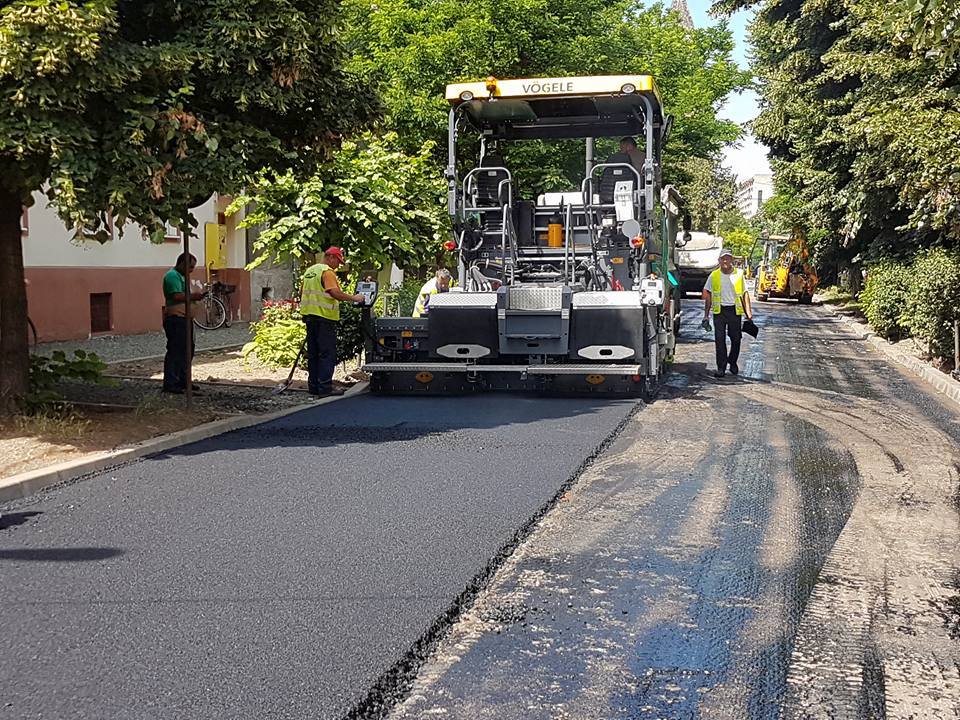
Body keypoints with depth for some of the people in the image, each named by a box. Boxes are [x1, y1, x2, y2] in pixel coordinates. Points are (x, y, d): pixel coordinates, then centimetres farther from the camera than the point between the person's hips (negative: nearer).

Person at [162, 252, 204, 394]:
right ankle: (169, 384, -8)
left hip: (183, 318, 11)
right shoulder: (172, 276, -13)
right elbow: (177, 296, -23)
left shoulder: (181, 276, 21)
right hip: (175, 318, -11)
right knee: (174, 351, -10)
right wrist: (192, 296, -17)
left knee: (187, 349, 15)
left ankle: (182, 381, 23)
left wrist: (193, 297, 12)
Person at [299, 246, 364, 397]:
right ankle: (325, 387, -9)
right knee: (327, 353, -6)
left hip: (309, 315, 9)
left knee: (313, 353, 12)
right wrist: (354, 298, -18)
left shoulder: (310, 270, 16)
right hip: (324, 317, -9)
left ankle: (314, 386, 15)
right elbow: (335, 292, -24)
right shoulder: (327, 272, -12)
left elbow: (301, 292, 23)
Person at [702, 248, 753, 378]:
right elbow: (708, 295, 8)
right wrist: (706, 315, 4)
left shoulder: (739, 274, 6)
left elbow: (745, 294, 8)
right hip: (719, 311, 0)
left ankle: (733, 362, 27)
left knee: (736, 338, 6)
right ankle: (721, 367, 1)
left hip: (735, 310, 1)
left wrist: (749, 312, 2)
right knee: (719, 340, -4)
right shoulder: (714, 276, 5)